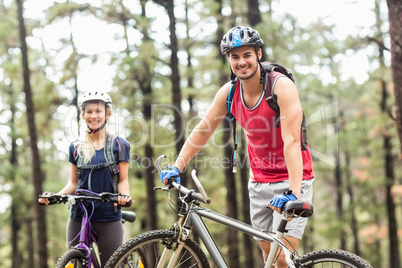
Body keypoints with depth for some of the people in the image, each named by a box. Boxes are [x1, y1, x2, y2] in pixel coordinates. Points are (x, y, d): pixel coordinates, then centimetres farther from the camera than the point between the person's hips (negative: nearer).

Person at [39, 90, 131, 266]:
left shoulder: (119, 145, 3)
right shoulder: (76, 147, 9)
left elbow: (123, 180, 2)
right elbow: (74, 183, 12)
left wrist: (124, 195, -19)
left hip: (109, 218, -2)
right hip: (79, 217, 2)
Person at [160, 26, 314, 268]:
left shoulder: (282, 86, -19)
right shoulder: (229, 92, -2)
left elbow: (291, 141, -28)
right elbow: (202, 132, 7)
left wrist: (294, 192, -36)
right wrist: (177, 167, -1)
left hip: (292, 178, -5)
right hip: (259, 182, 6)